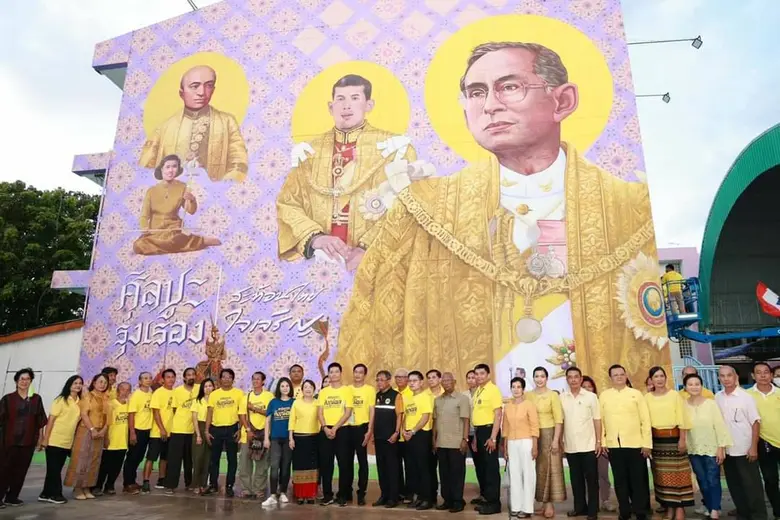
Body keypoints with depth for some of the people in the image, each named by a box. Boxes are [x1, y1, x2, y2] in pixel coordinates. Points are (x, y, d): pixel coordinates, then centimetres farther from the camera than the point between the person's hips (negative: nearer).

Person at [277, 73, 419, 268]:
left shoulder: (393, 148, 4)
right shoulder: (309, 151, 12)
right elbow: (287, 203, 8)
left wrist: (369, 248, -14)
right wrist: (314, 238, -9)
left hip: (374, 260, -1)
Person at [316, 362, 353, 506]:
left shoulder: (347, 390, 0)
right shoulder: (323, 391, 9)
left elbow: (348, 413, -6)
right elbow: (319, 413, 5)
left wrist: (335, 428, -13)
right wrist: (325, 428, -10)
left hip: (341, 430, -3)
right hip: (326, 430, 3)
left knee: (343, 463, -1)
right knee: (325, 463, 5)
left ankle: (342, 495, 11)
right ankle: (327, 495, 16)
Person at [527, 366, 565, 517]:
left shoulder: (553, 395, -6)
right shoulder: (528, 395, 5)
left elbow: (559, 419, -8)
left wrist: (555, 440, -13)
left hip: (548, 434, -4)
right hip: (533, 435, 4)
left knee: (550, 468, 2)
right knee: (538, 469, 8)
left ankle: (550, 503, 8)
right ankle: (543, 502, 17)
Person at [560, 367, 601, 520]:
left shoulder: (591, 396, -3)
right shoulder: (562, 397, 2)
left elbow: (597, 420, -1)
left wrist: (599, 441, -5)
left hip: (588, 445, -2)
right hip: (570, 446, 2)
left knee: (591, 479, 4)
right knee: (576, 478, 11)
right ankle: (580, 507, 24)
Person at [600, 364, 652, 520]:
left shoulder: (636, 394, 3)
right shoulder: (604, 395, 6)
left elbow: (645, 420, 1)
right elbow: (600, 419, 5)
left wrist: (647, 443, -4)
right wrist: (602, 441, 0)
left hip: (635, 444, -1)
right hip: (613, 445, 1)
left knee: (638, 479, 4)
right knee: (620, 480, 9)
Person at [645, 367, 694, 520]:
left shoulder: (675, 395, -3)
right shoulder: (647, 397, 2)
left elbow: (682, 419, -5)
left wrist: (682, 439, -10)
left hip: (673, 438, -2)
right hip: (655, 440, 3)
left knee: (677, 472, -1)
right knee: (662, 475, 9)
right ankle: (669, 508, 19)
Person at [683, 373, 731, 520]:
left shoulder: (711, 403, -8)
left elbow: (720, 425, -7)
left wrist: (721, 447, -9)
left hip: (711, 448, -2)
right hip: (693, 450, 2)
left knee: (713, 480, -1)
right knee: (702, 481, 11)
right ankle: (710, 508, 25)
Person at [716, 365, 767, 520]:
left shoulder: (746, 397, -10)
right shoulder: (717, 398, 2)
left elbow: (755, 423, -9)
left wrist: (754, 447, -13)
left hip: (745, 449, -4)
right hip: (727, 450, 5)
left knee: (751, 484, 3)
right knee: (734, 484, 13)